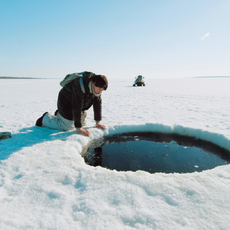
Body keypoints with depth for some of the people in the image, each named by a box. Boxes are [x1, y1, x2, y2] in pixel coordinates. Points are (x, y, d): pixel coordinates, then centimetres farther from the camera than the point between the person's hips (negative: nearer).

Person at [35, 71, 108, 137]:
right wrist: (78, 129, -35)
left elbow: (98, 103, -6)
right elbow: (77, 108, -37)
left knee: (82, 123, 16)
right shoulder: (79, 87, -38)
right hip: (67, 103, -8)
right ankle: (46, 118, 13)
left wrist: (98, 122, -4)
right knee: (68, 127, -9)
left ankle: (59, 114, 32)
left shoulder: (97, 87, -12)